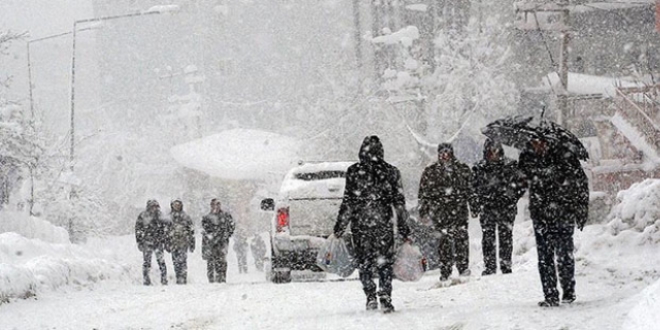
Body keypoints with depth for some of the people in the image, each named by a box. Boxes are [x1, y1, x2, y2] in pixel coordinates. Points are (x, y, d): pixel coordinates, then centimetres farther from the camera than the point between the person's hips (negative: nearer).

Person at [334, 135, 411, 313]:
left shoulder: (354, 172, -2)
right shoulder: (391, 172, 2)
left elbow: (348, 202, -3)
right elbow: (399, 202, 4)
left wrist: (340, 226, 4)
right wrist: (403, 226, 11)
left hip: (360, 224, -1)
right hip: (384, 224, 1)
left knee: (364, 262, 9)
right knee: (385, 262, 7)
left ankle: (370, 296, -1)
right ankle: (385, 298, -3)